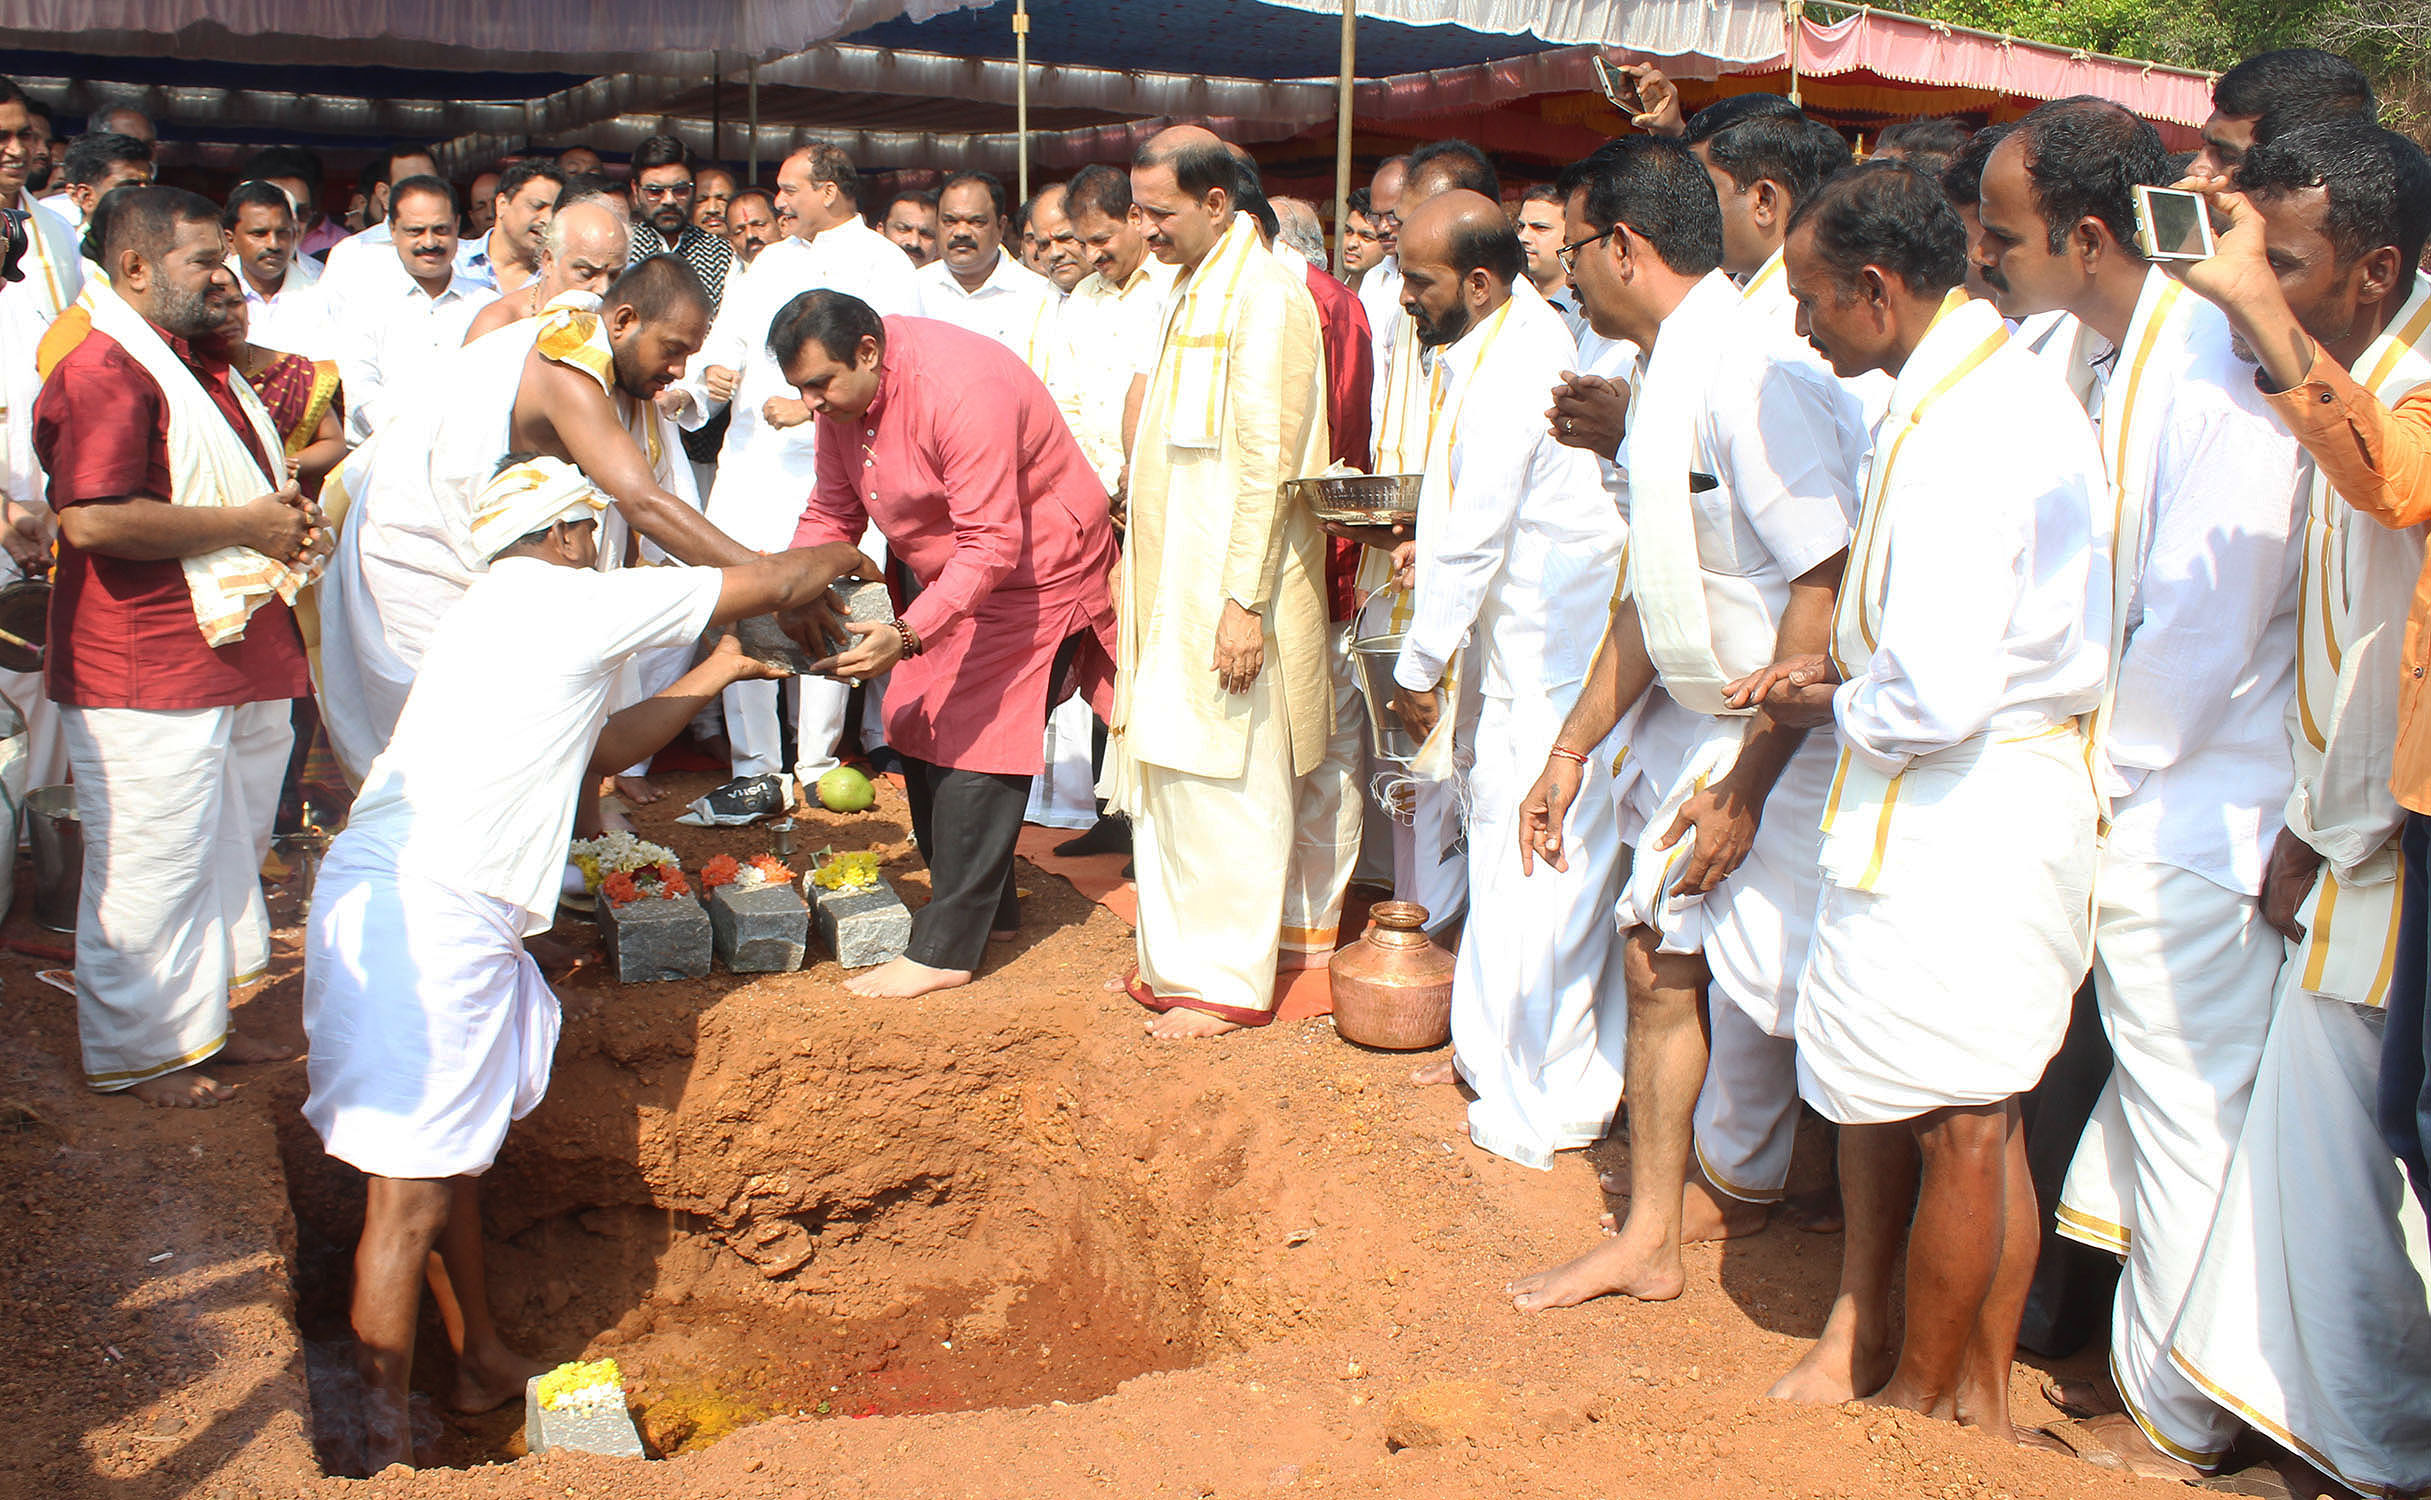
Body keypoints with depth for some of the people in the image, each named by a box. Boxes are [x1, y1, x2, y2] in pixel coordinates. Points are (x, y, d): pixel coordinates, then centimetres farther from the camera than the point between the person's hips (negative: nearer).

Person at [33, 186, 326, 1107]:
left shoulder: (202, 367, 18)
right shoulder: (105, 370, -15)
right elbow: (91, 519, -27)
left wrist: (285, 515, 11)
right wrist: (245, 525, -19)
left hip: (232, 656, 10)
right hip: (146, 678, -10)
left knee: (227, 852, 17)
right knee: (152, 866, -1)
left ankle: (200, 1023, 31)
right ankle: (137, 1052, 13)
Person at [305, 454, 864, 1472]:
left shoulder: (499, 619, 24)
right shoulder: (571, 600, -3)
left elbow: (600, 747, 34)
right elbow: (776, 584, 3)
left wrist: (718, 674, 37)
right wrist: (834, 559, 24)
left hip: (415, 905, 10)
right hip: (421, 916, -10)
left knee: (452, 1151, 20)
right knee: (410, 1191, -6)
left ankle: (482, 1363, 33)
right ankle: (385, 1450, 1)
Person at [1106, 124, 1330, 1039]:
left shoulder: (1263, 297, -13)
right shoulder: (1194, 290, 16)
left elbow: (1266, 463, -18)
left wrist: (1246, 600, -21)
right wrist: (1137, 567, 18)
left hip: (1228, 595, -9)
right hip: (1173, 586, 9)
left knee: (1220, 788, -2)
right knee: (1165, 779, 12)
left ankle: (1230, 983, 8)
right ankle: (1176, 961, 22)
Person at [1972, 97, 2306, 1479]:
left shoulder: (2212, 366, -21)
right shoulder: (2107, 355, 8)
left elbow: (2206, 627, -22)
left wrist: (2090, 775, -11)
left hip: (2187, 819, -9)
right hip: (2132, 808, 9)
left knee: (2189, 1110, 4)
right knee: (2154, 1093, 19)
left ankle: (2172, 1417, 20)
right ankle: (2146, 1356, 35)